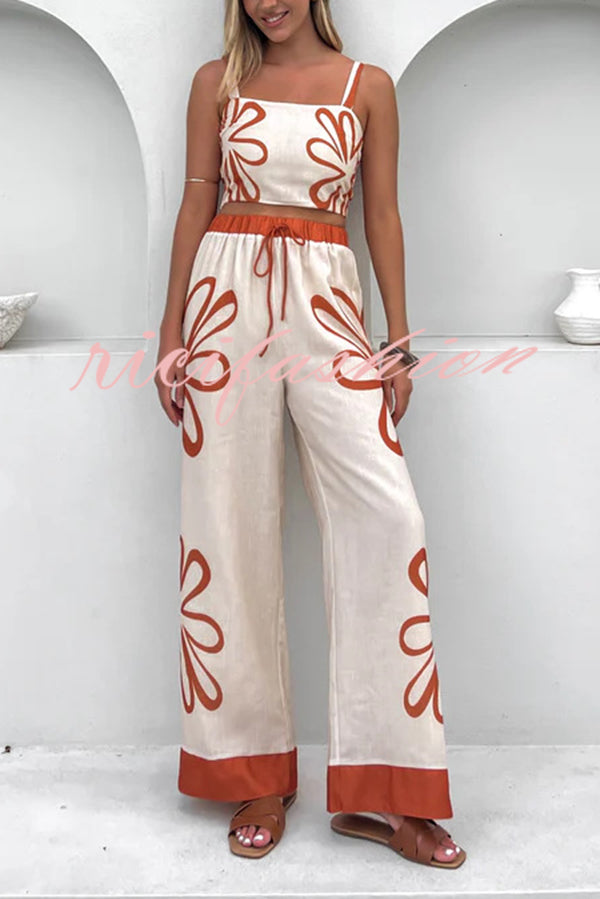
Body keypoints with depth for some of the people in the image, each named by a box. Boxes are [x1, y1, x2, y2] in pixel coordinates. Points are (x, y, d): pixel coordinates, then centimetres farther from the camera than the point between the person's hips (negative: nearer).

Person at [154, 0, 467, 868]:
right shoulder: (218, 81, 11)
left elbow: (384, 217, 9)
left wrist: (401, 338, 3)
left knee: (389, 517, -14)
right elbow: (196, 204, 9)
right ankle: (257, 772, 13)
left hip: (327, 304, 0)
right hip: (229, 298, 1)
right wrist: (172, 332, 5)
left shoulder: (369, 86, 10)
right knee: (230, 524, -1)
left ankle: (379, 790, -3)